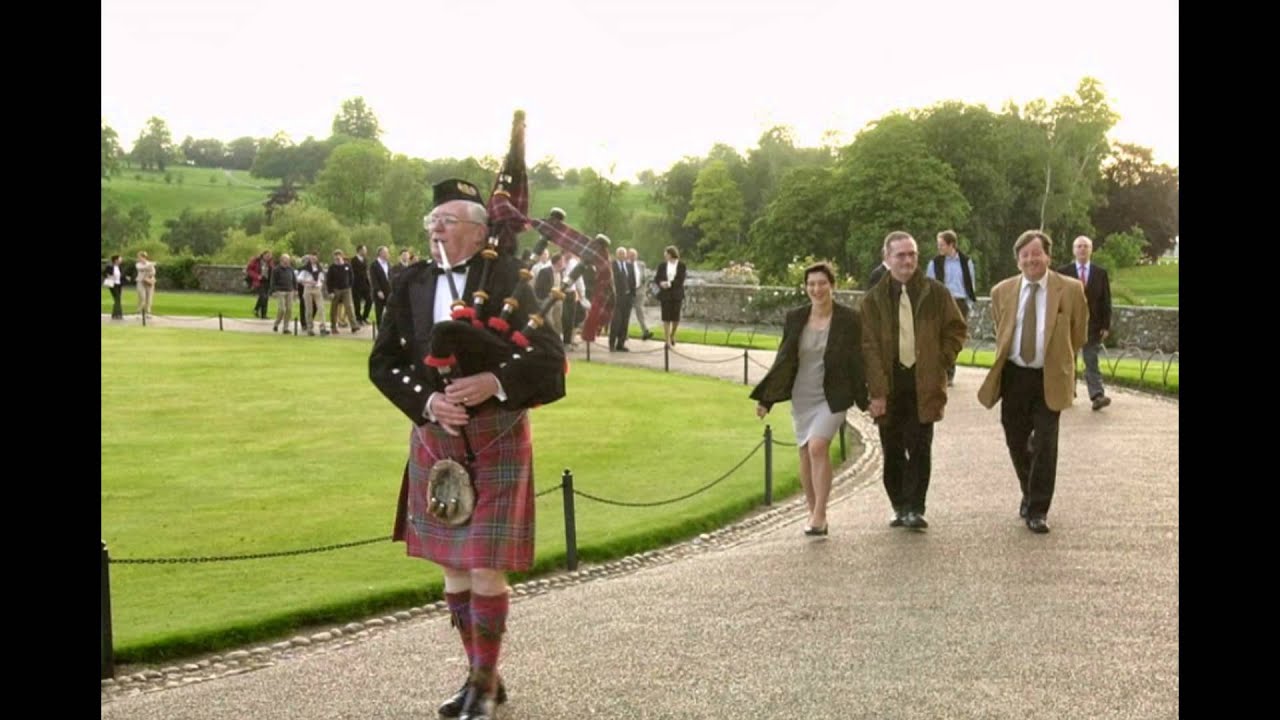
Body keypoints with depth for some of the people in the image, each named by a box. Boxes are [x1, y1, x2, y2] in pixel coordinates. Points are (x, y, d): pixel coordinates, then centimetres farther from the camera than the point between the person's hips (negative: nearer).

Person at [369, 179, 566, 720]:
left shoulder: (505, 278, -8)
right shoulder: (412, 284, 3)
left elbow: (548, 356, -11)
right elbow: (384, 361, 1)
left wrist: (495, 381, -26)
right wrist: (428, 400, -15)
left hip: (496, 439, -4)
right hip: (435, 439, 4)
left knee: (485, 568, -5)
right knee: (453, 567, 12)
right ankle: (478, 675, 28)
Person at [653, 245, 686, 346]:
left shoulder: (681, 266, -1)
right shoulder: (662, 266, 6)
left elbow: (680, 280, -8)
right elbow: (656, 278, 6)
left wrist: (669, 283, -18)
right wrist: (661, 283, -15)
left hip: (676, 295, -1)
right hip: (665, 295, 1)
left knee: (675, 318, 2)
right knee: (666, 318, -2)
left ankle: (672, 335, 29)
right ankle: (668, 340, 3)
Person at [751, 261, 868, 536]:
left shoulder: (848, 319, -5)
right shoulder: (795, 318, 4)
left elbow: (859, 361, -2)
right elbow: (783, 360, 10)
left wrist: (867, 399, -4)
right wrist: (766, 397, 8)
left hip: (832, 397, -4)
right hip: (801, 397, 4)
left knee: (818, 446, -21)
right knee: (805, 454, 7)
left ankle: (820, 515, -16)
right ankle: (814, 514, 19)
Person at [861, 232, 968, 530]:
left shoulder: (936, 293, 3)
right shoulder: (874, 299, 1)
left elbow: (957, 328, 12)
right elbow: (869, 347, -3)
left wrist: (942, 361, -1)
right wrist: (876, 391, -10)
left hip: (924, 383, -1)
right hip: (890, 386, 1)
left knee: (919, 449, -6)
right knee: (893, 451, 7)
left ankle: (914, 509, -2)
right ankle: (901, 508, 18)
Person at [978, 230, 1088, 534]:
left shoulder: (1071, 290, -5)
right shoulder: (1002, 291, 1)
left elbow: (1078, 334, 8)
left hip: (1049, 378, -3)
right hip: (1013, 376, 3)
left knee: (1045, 446, -3)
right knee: (1016, 441, 12)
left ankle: (1038, 511, 7)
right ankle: (1030, 495, 35)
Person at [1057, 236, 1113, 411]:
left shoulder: (1101, 273, 4)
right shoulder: (1063, 272, 1)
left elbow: (1106, 301, 4)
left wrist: (1106, 325, -2)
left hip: (1092, 324, 0)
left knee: (1091, 362, -5)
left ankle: (1097, 396, -13)